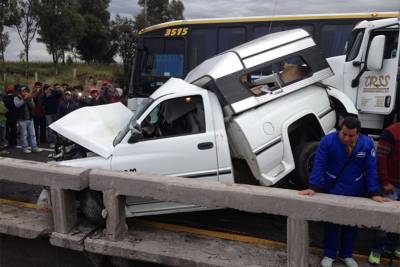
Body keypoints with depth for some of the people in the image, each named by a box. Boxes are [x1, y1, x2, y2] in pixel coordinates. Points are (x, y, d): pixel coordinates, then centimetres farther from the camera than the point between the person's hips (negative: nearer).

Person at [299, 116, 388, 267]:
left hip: (356, 194, 2)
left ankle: (346, 255, 36)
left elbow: (371, 169, -8)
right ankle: (329, 254, 29)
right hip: (332, 191, -2)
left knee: (351, 225, 16)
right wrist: (313, 187, -22)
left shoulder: (367, 144, -10)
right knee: (331, 224, 9)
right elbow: (319, 165, -17)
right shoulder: (328, 140, -17)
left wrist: (374, 193, -12)